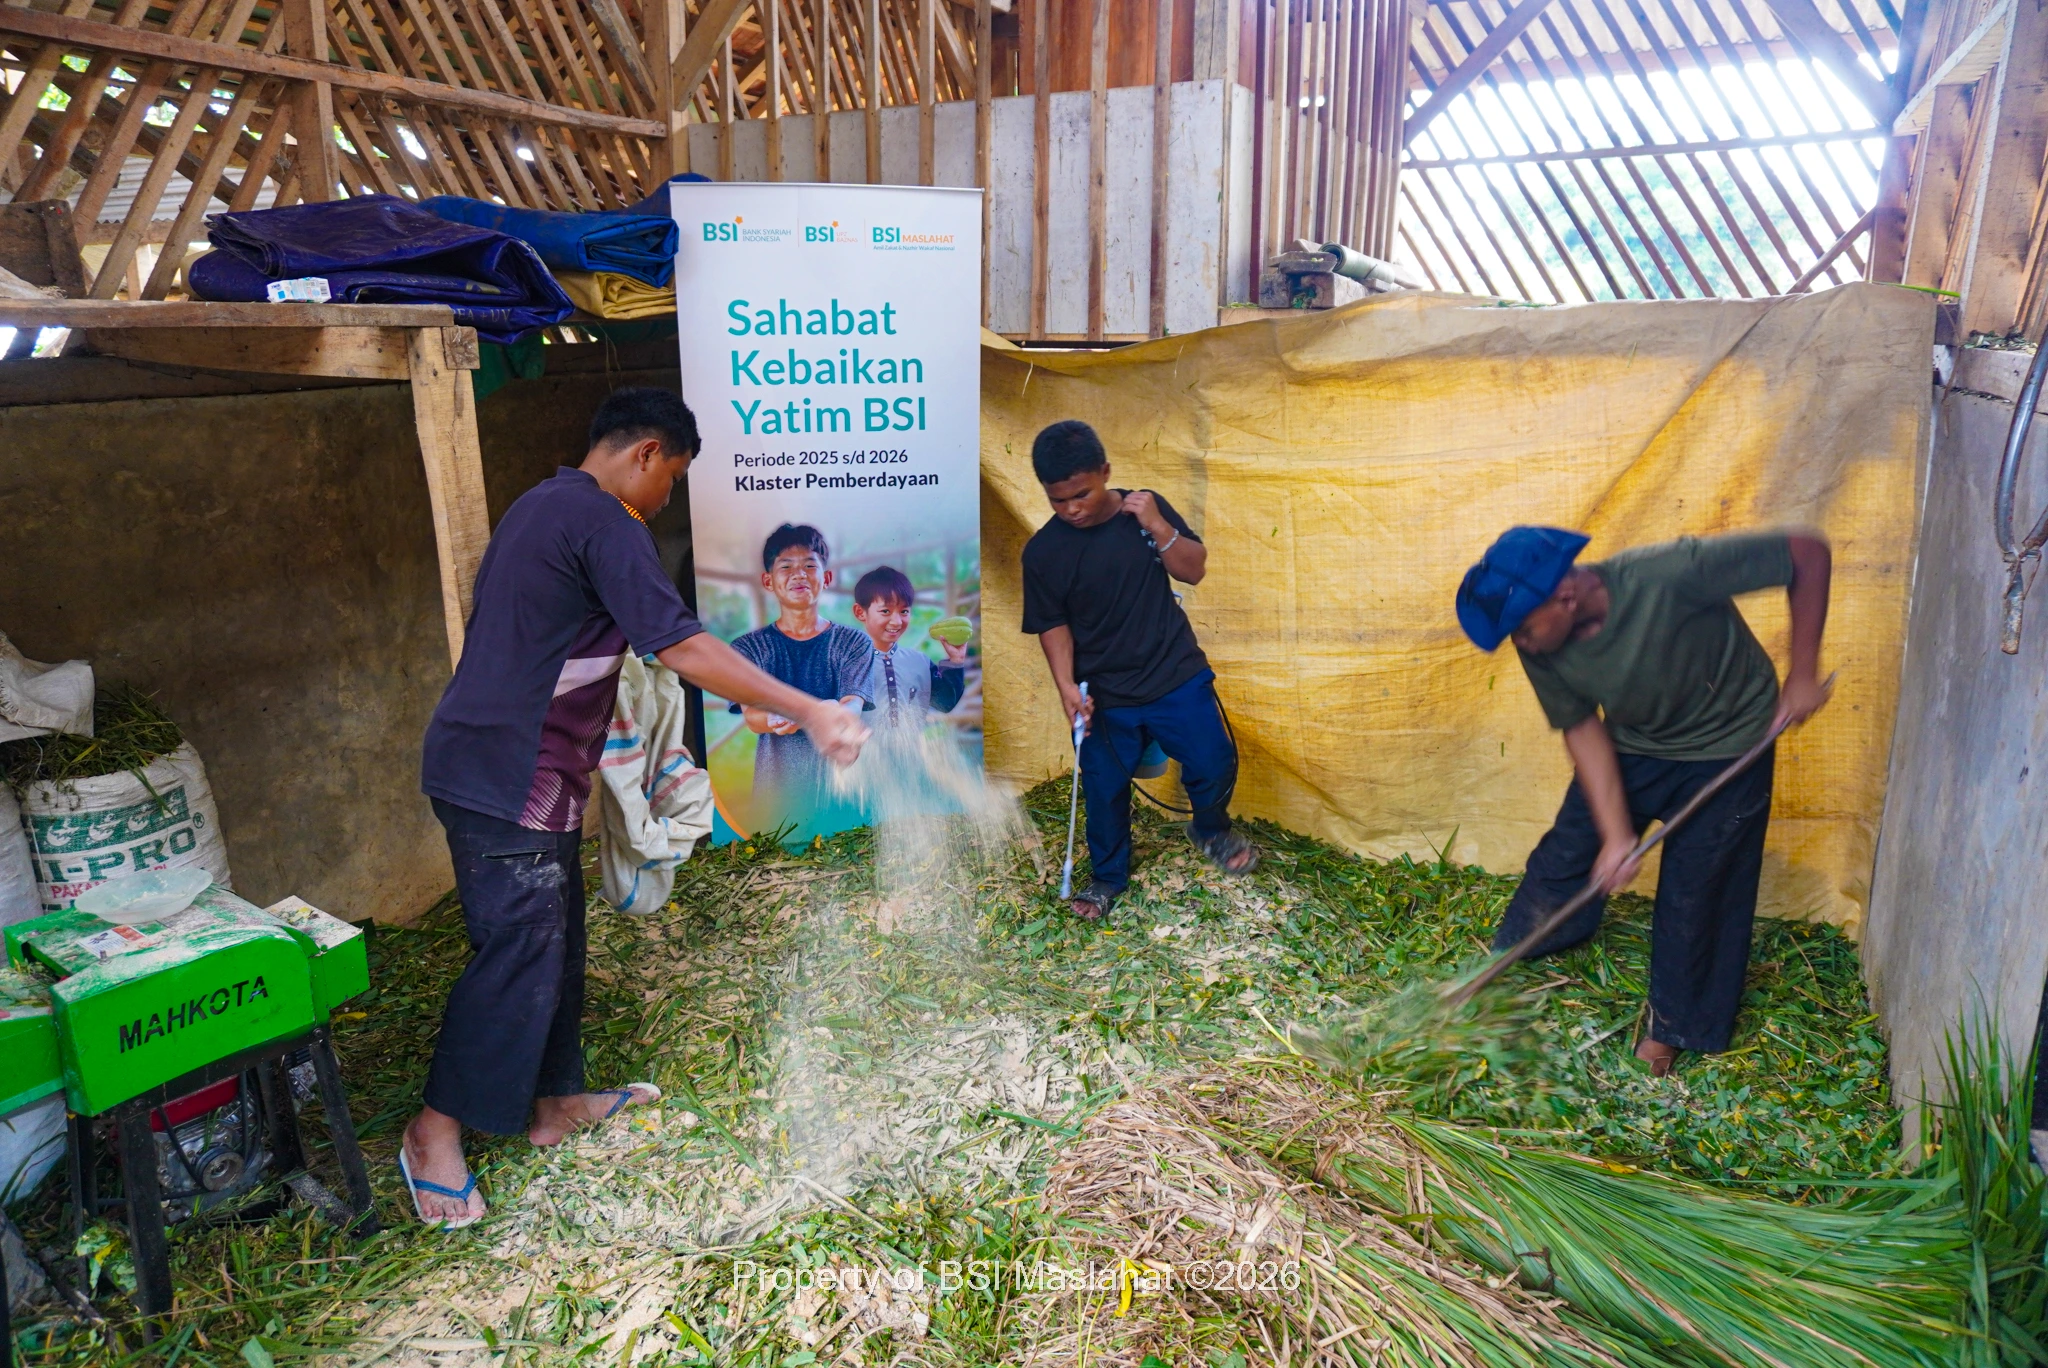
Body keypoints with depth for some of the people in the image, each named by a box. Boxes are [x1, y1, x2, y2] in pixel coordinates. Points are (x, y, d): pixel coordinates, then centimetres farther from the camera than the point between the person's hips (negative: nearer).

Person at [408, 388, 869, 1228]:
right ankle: (438, 1130, 11)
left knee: (553, 939, 16)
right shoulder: (602, 522, -16)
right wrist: (808, 711, -21)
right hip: (511, 779, -10)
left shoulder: (543, 506, 16)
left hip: (515, 771, 10)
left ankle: (553, 1101, 28)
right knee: (518, 953, -2)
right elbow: (682, 648, -23)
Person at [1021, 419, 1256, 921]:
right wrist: (1067, 685, -18)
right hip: (1103, 695, -1)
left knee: (1213, 763, 5)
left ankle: (1211, 830, 38)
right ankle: (1108, 876, 34)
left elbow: (1194, 570, -5)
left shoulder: (1145, 509, -6)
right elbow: (1053, 625, -5)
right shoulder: (1042, 551, -10)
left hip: (1176, 674, 1)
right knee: (1105, 791, 10)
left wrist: (1157, 527, -21)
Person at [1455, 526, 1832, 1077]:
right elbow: (1584, 731, -12)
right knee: (1565, 853, 8)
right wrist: (1616, 834, -17)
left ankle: (1672, 1026, 28)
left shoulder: (1673, 575, -39)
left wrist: (1802, 675, -25)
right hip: (1631, 746, 4)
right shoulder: (1540, 648, -23)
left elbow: (1809, 554, -28)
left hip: (1726, 747, -3)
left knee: (1696, 891, 5)